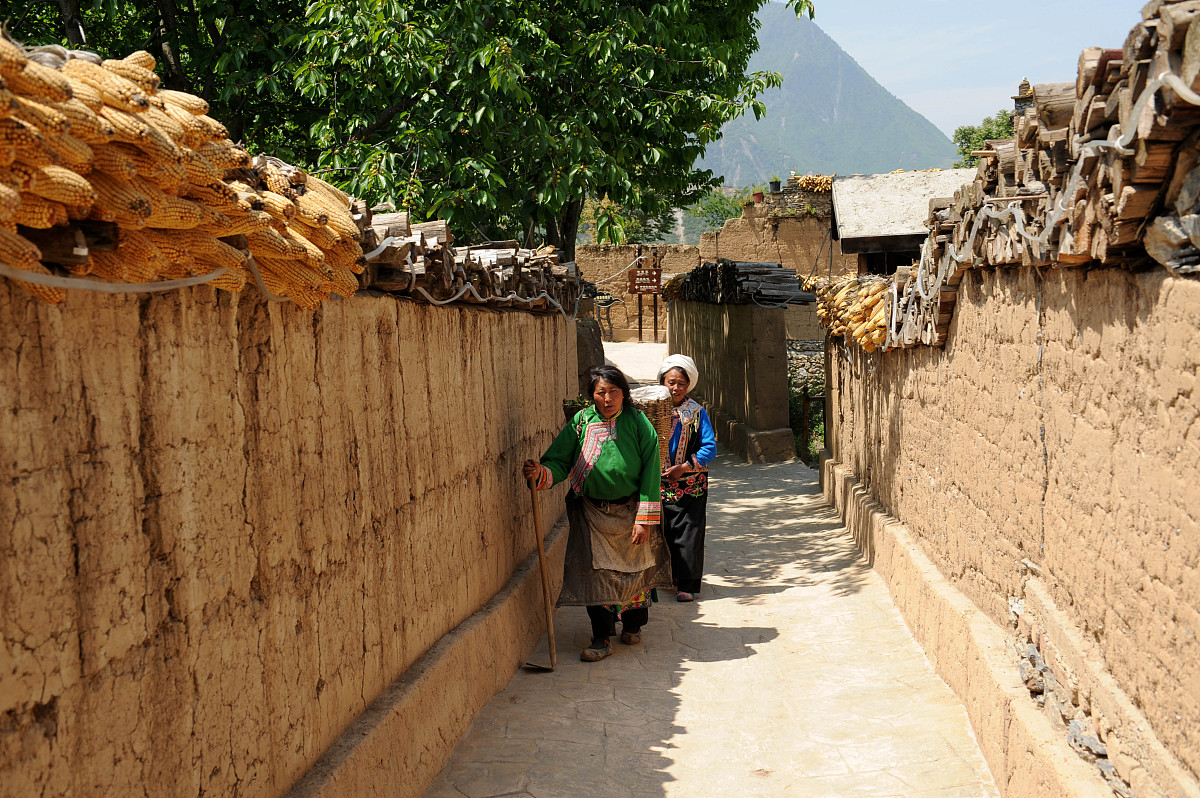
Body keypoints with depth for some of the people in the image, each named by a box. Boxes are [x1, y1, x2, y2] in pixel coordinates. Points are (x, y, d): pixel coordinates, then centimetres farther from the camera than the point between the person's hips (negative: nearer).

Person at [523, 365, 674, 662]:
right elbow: (560, 461, -5)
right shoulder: (580, 422, -3)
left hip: (630, 511, 0)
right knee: (596, 573, 0)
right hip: (592, 513, 0)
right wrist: (541, 473, -29)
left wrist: (644, 519, -11)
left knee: (635, 570, 13)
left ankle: (632, 625, 36)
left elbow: (650, 471, -7)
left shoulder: (638, 423, -7)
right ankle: (601, 638, 12)